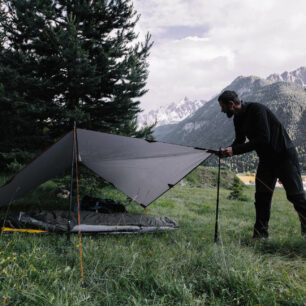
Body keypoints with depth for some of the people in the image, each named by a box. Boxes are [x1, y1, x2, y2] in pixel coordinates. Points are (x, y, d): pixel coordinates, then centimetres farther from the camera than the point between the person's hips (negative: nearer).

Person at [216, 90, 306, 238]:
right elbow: (240, 141, 14)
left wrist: (234, 150, -27)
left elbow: (263, 139, -30)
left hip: (285, 155, -7)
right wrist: (227, 151, -7)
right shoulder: (238, 119, 3)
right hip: (266, 159, 7)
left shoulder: (257, 109, -23)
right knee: (261, 195, 2)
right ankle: (260, 235, 9)